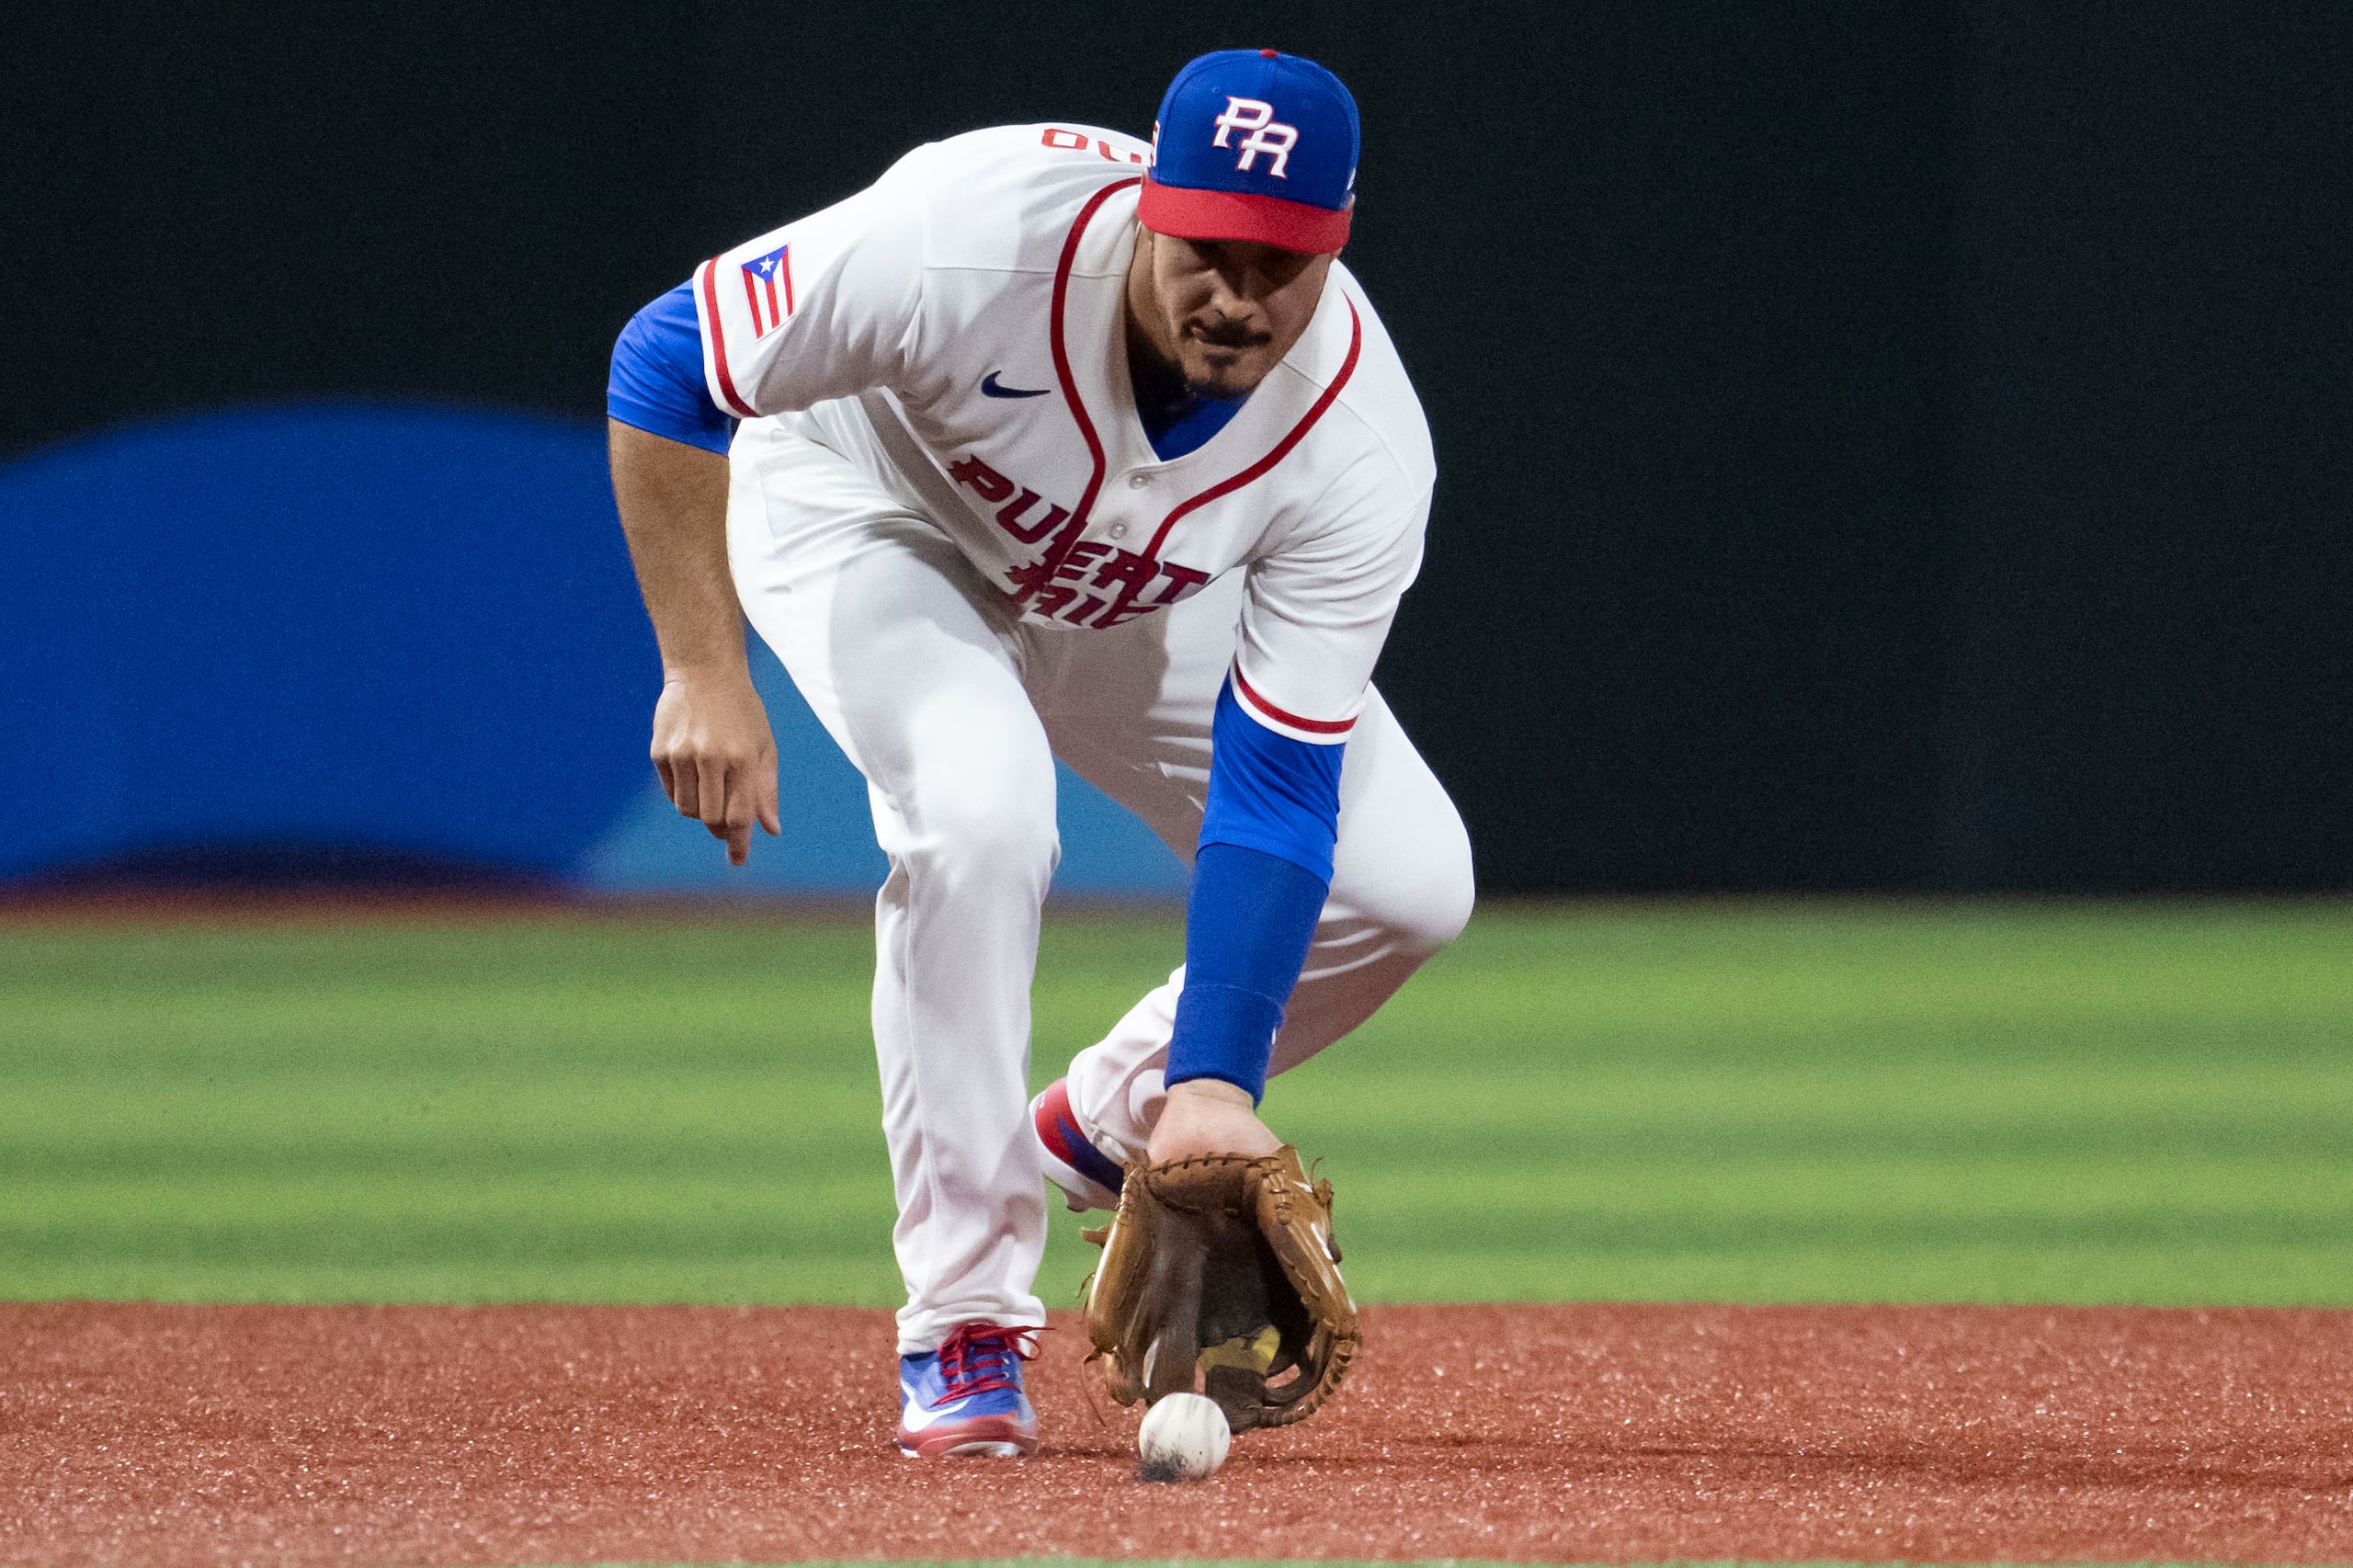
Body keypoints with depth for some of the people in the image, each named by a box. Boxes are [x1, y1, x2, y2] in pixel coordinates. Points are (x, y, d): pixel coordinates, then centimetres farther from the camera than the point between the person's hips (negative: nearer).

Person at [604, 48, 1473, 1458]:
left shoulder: (1361, 448, -32)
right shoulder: (980, 239, -41)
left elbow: (1276, 788, -29)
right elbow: (666, 364, -29)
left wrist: (1216, 1081, -38)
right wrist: (704, 676, -32)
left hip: (1131, 596, 4)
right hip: (871, 515, -4)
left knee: (1407, 879, -10)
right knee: (979, 803, -34)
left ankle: (1116, 1123, 19)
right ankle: (965, 1329, -20)